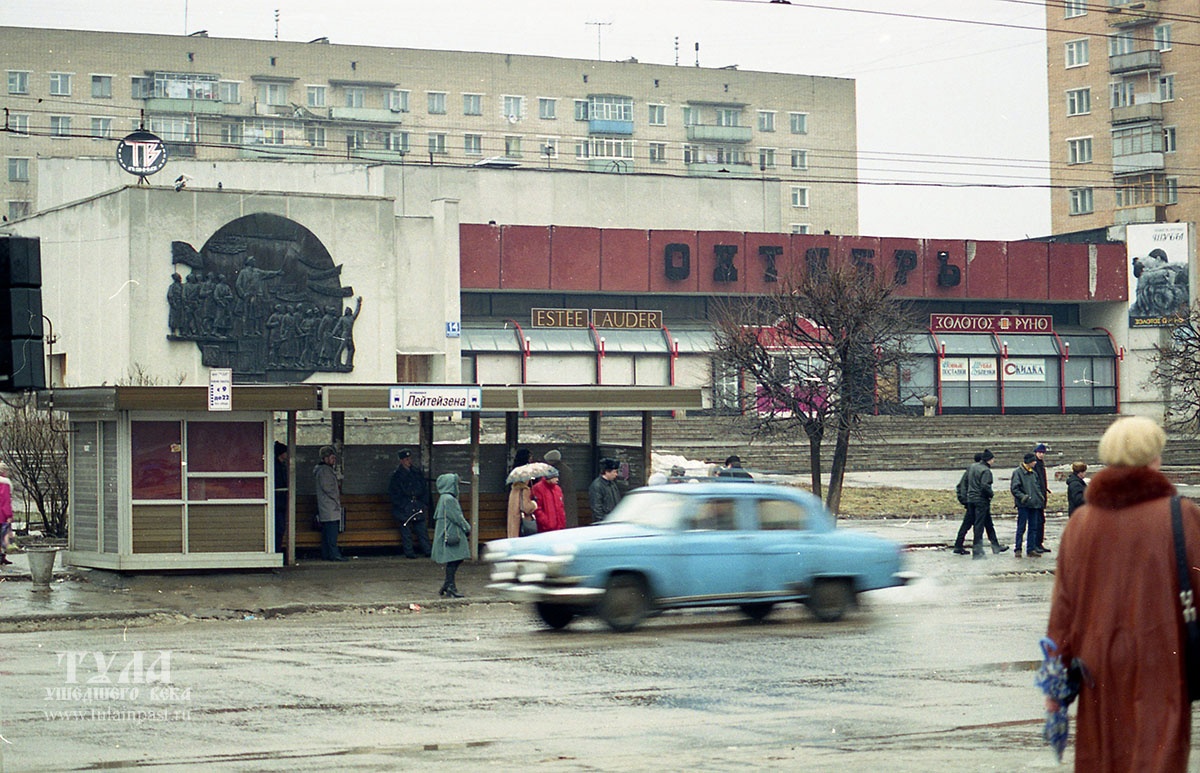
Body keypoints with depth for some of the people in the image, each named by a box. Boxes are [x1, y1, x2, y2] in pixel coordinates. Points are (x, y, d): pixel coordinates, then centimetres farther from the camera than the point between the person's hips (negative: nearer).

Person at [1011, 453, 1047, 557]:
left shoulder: (1033, 473, 13)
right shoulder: (1018, 472, -7)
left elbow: (1038, 487, 23)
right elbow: (1014, 488, -11)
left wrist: (1040, 496, 7)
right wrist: (1022, 497, -21)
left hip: (1033, 504, 7)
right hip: (1023, 505, -7)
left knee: (1033, 528, 8)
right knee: (1021, 528, -4)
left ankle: (1031, 549, 14)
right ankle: (1017, 549, 3)